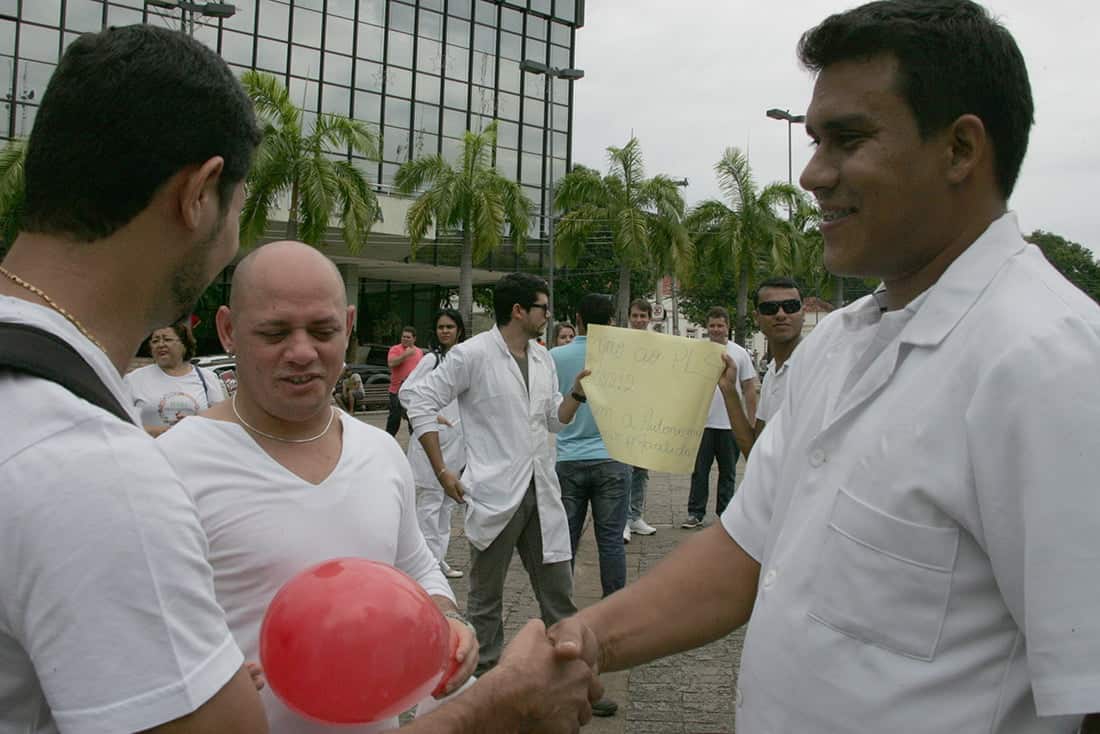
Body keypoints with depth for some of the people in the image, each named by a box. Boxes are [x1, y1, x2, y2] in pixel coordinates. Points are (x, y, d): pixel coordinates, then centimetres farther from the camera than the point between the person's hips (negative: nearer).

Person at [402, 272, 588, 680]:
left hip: (541, 490, 6)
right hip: (495, 494, -6)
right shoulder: (472, 354, -10)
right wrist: (442, 470, -11)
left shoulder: (543, 359, 11)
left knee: (558, 590, 12)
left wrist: (577, 392, -3)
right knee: (486, 594, 10)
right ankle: (484, 673, 25)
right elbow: (421, 401, -9)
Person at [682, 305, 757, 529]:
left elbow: (749, 389, 3)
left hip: (731, 424, 0)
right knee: (699, 471, 3)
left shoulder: (740, 354, 1)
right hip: (702, 423, 0)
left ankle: (725, 515, 19)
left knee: (727, 473, 10)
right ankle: (695, 513, 10)